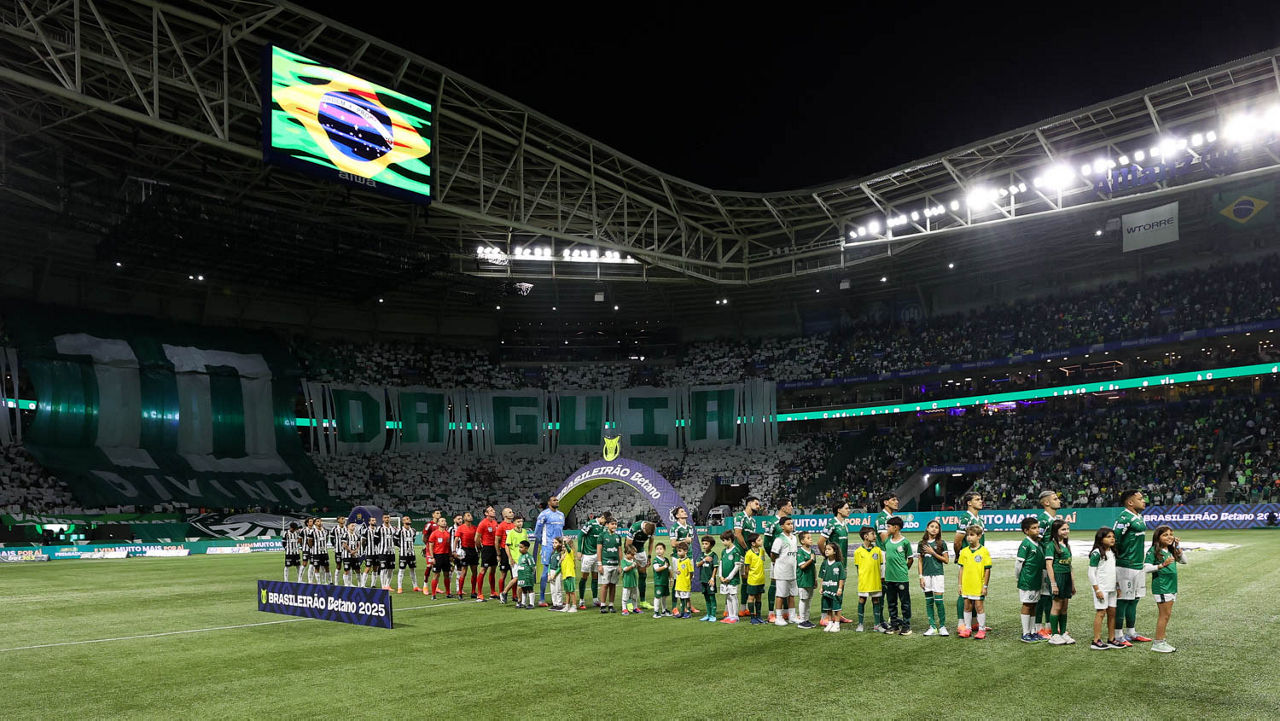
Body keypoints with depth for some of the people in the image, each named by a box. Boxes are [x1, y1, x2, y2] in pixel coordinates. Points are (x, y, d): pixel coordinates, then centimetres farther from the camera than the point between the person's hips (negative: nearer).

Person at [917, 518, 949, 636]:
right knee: (929, 601, 4)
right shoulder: (922, 544, 8)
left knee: (938, 600, -8)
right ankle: (932, 627, 9)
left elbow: (946, 560, 0)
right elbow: (920, 562, 9)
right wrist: (921, 577, 3)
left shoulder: (941, 543, 2)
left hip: (938, 574, -3)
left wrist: (933, 553, -9)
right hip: (926, 575, 3)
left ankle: (942, 626, 1)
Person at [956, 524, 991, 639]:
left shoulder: (984, 551, -7)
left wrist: (985, 586, -7)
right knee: (967, 607, 11)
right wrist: (960, 585, 9)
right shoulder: (964, 551, 5)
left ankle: (981, 629, 13)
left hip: (978, 585, -4)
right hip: (966, 585, 4)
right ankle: (967, 628, 21)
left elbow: (987, 570, -5)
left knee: (979, 606, 2)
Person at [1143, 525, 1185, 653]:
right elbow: (1146, 568, -16)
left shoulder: (1172, 550, 10)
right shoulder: (1153, 551, -12)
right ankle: (1157, 643, 3)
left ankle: (1161, 641, 20)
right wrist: (1162, 565, -25)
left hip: (1171, 586, 8)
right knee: (1164, 615, -5)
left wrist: (1178, 549, 4)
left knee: (1167, 614, 11)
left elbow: (1184, 561, 18)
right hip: (1161, 587, -8)